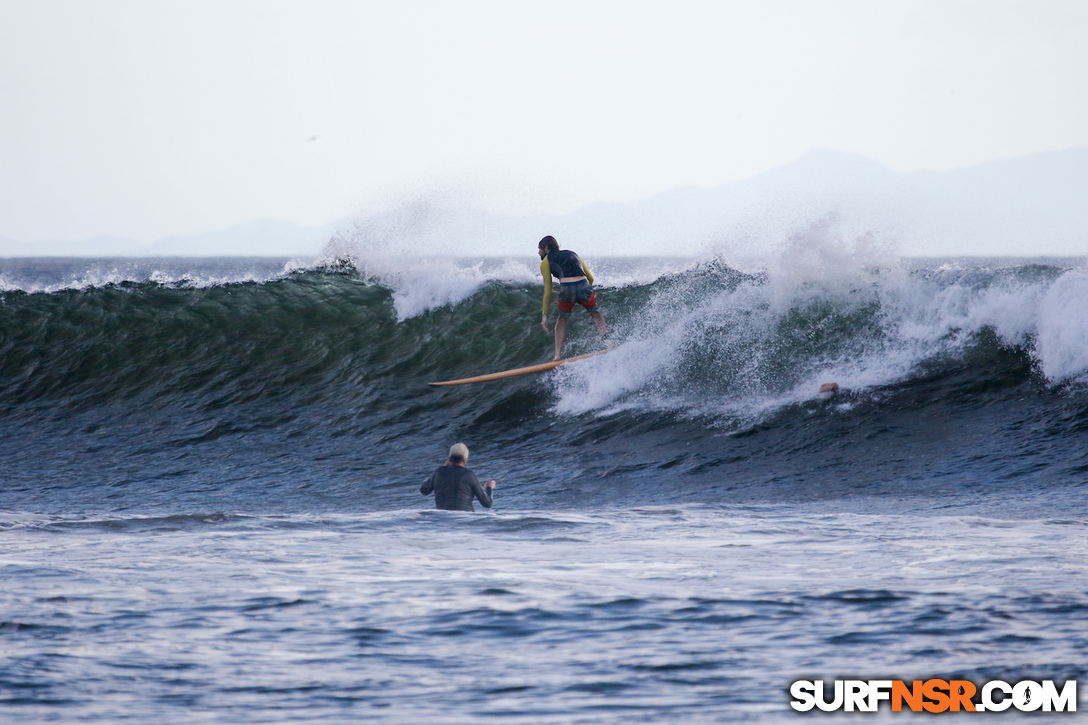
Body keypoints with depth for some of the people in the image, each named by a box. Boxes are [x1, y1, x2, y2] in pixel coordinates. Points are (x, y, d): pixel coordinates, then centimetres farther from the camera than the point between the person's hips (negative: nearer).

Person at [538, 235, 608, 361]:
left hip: (567, 289, -3)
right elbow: (591, 278, 30)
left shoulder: (546, 262, 18)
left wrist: (544, 314, 17)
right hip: (584, 286, 3)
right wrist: (581, 299, 40)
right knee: (595, 314, 29)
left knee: (562, 320, 23)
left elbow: (548, 291, 13)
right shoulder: (572, 254, 30)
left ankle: (558, 354, 13)